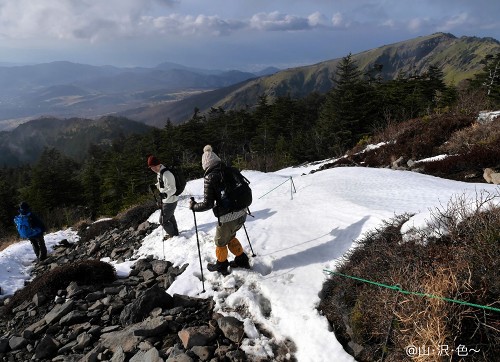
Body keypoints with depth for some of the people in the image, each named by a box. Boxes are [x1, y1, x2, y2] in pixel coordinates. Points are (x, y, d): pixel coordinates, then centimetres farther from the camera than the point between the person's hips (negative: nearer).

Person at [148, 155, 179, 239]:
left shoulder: (166, 174, -30)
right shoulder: (159, 173, 2)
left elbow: (172, 189, -30)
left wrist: (165, 194, -47)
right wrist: (155, 186, 3)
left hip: (170, 201, -10)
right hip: (166, 200, 10)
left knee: (163, 220, 3)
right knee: (170, 217, 27)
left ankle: (173, 234, 25)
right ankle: (175, 232, 47)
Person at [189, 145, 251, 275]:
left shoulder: (210, 178, -15)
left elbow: (208, 204, -16)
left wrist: (193, 206, 1)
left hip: (227, 218, -6)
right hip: (241, 214, 6)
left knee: (221, 242, 22)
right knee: (230, 237, 31)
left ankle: (221, 266, 41)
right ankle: (242, 260, 41)